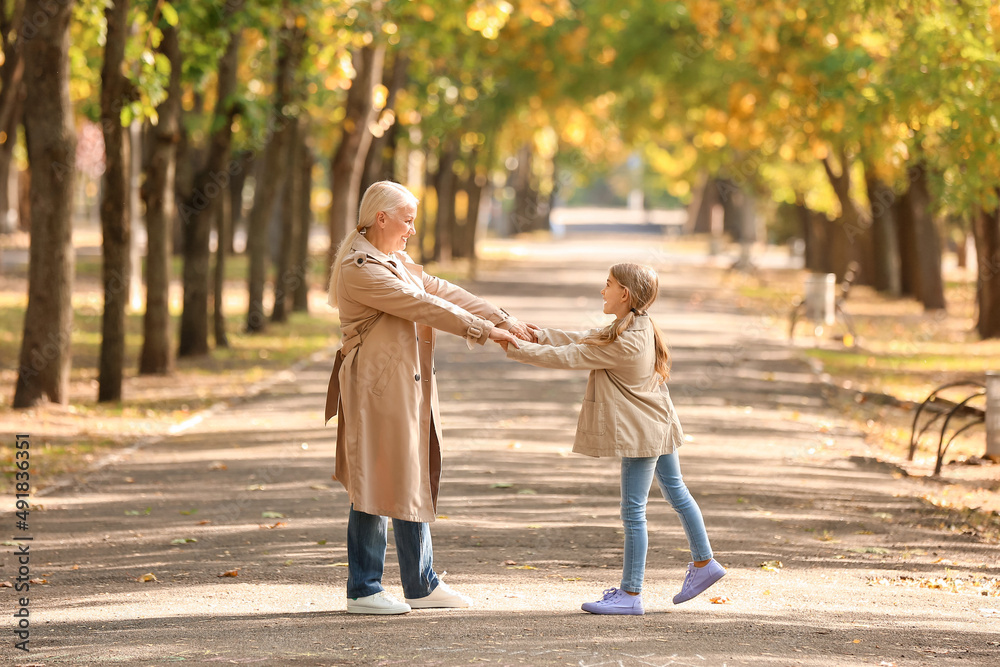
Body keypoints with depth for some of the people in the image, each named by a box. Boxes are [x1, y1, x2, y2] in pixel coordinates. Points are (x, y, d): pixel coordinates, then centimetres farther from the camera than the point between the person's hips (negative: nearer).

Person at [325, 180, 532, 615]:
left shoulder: (394, 262, 17)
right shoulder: (359, 269, -16)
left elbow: (441, 292, 12)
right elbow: (423, 307, -17)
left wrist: (504, 320, 4)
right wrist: (485, 331, -13)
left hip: (406, 385, 10)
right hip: (377, 387, -10)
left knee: (414, 483, 13)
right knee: (378, 485, -5)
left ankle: (421, 585, 20)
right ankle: (363, 591, 2)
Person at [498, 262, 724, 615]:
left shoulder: (625, 344, -28)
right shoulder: (638, 325, 2)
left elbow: (569, 357, -24)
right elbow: (583, 340, 8)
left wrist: (517, 350, -17)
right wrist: (538, 334, 0)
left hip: (642, 433, -11)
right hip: (657, 426, 11)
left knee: (633, 511, -4)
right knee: (675, 491, 22)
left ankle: (630, 593, 0)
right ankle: (703, 563, 34)